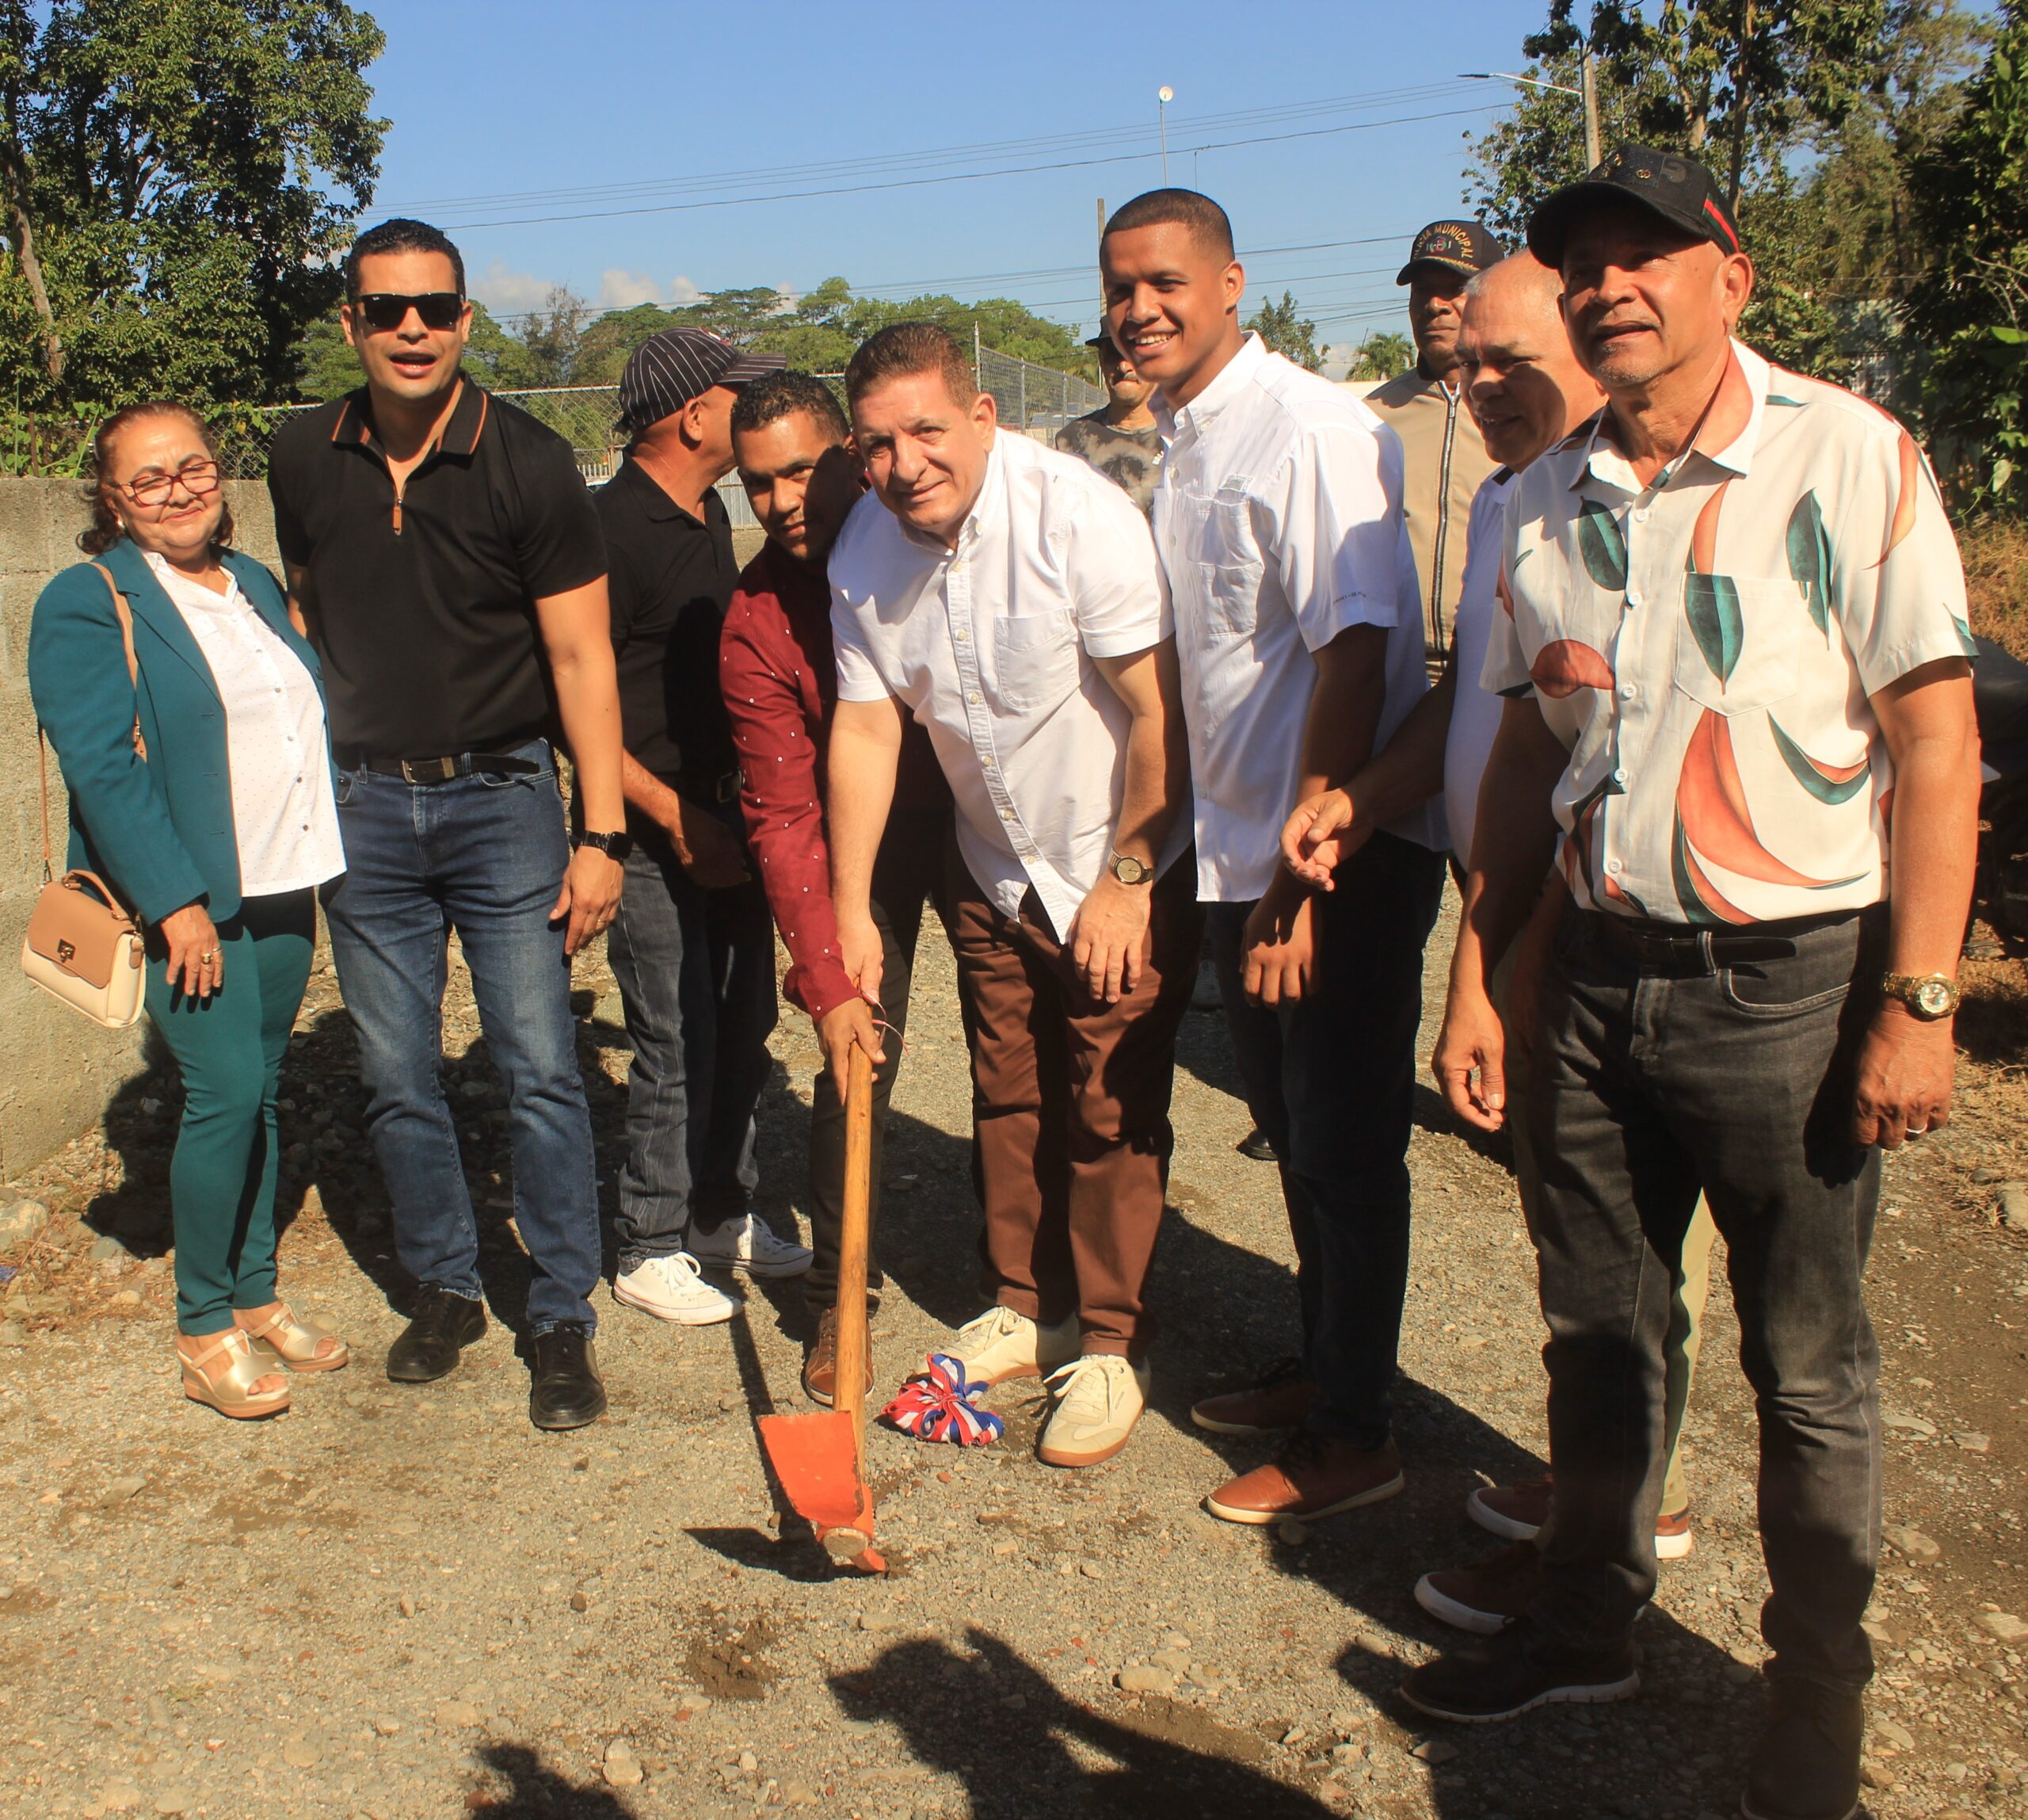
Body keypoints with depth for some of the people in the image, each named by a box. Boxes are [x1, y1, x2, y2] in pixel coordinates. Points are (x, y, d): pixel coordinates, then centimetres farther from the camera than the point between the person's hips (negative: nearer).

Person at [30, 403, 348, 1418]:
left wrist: (322, 860, 15)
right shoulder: (87, 606, -7)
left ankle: (256, 1297, 24)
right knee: (225, 1091, -9)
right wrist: (177, 902, -20)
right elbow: (103, 768, -15)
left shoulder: (253, 585, 15)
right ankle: (204, 1331, 7)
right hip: (189, 897, -6)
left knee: (259, 1089, 11)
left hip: (282, 886, 6)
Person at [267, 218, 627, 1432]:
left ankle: (564, 1319, 11)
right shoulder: (306, 461, 3)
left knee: (541, 1069, -3)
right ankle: (446, 1293, 27)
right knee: (399, 1078, 10)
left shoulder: (530, 464, -9)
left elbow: (581, 656, -8)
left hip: (501, 796, -3)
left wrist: (602, 833, -12)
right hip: (362, 805, 4)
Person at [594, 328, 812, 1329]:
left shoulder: (708, 514, 11)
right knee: (678, 1046, -3)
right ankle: (651, 1249, 14)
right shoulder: (611, 528, -16)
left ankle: (721, 1215, 30)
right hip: (656, 831, -8)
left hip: (726, 817, 8)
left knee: (744, 1026, 14)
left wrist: (743, 807, 17)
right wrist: (677, 819, -18)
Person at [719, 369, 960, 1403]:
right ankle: (837, 1298, 13)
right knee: (857, 1059, -5)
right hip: (865, 837, -2)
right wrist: (825, 979, -25)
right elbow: (785, 816, -19)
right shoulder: (756, 624, -18)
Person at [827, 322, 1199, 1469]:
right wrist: (850, 909, -4)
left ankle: (1110, 1346, 15)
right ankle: (1025, 1308, 32)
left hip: (1128, 867, -5)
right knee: (1008, 1097, 14)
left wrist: (1124, 881, -17)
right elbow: (866, 730, -2)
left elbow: (1160, 715, -21)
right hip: (997, 870, 6)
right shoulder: (866, 553, -6)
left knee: (1111, 1112, -1)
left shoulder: (1080, 516, -25)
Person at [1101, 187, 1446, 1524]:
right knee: (1293, 1133, 19)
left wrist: (1302, 873, -22)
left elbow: (1354, 656, -22)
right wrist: (1254, 869, 15)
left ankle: (1356, 1438, 17)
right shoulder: (1181, 445, 11)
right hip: (1245, 855, 9)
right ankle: (1323, 1370, 36)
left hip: (1348, 859, -8)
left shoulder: (1311, 431, -16)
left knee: (1347, 1150, 2)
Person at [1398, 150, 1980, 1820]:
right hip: (1601, 975, 5)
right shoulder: (1547, 504, 7)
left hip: (1791, 981, -4)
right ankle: (1588, 1625, 35)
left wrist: (1918, 1005, -14)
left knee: (1808, 1367, 8)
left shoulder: (1848, 458, -8)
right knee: (1598, 1326, 16)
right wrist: (1475, 978, 9)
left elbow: (1935, 739, -10)